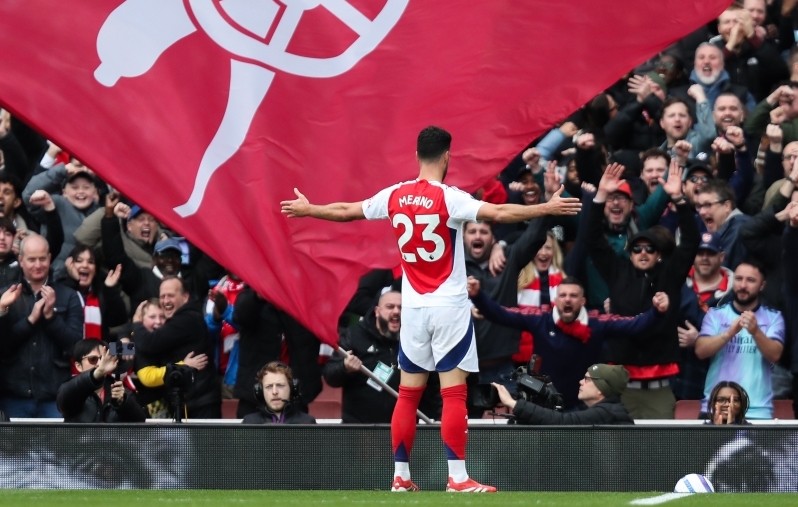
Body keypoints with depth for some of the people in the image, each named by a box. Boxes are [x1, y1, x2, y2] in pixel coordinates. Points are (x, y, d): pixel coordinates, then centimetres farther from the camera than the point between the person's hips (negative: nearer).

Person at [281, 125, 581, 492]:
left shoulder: (395, 197, 2)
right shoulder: (449, 198, -13)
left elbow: (344, 211, 15)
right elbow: (501, 213, -24)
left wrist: (307, 209, 32)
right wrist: (550, 208, -20)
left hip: (413, 307, 5)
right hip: (449, 307, -5)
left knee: (408, 393, 10)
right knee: (454, 393, -5)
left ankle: (401, 477, 12)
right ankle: (457, 479, -8)